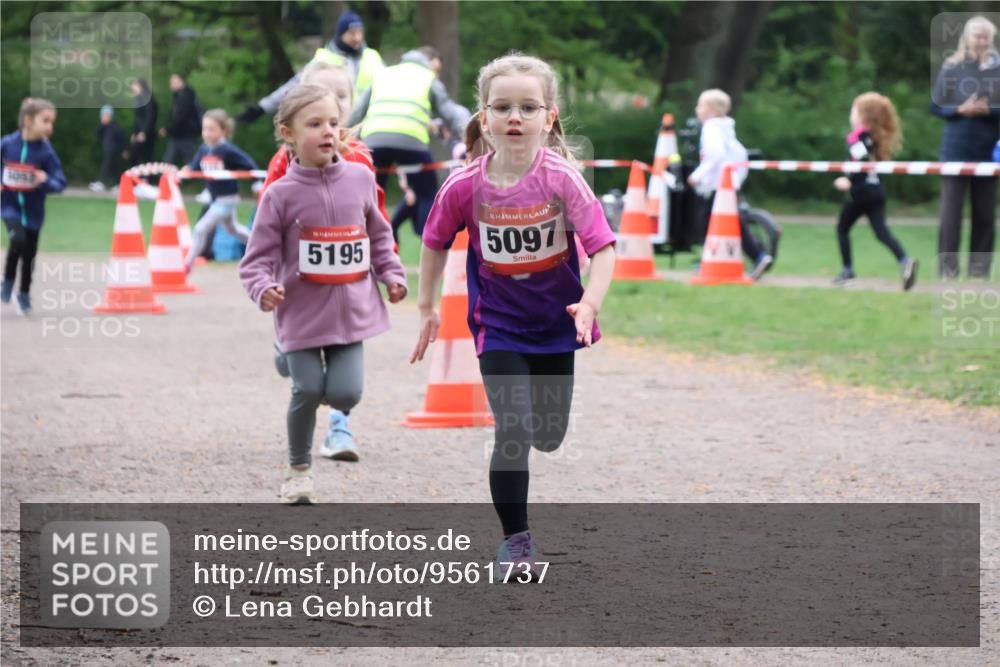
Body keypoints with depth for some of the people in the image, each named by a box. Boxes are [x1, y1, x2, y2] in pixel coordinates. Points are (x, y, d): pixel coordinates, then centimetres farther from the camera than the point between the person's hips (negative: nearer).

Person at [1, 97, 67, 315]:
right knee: (18, 239, -26)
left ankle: (24, 294, 35)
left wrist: (46, 181, -31)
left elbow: (60, 182, -11)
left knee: (29, 254, 11)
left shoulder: (46, 152, -12)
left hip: (33, 209, 1)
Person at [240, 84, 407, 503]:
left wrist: (391, 275, 7)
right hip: (301, 312, -2)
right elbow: (259, 257, -6)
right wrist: (264, 288, -24)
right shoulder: (281, 194, -8)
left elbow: (378, 236, 17)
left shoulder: (360, 179, 2)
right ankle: (299, 469, 18)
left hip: (351, 309, 2)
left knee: (345, 393, -8)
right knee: (307, 391, -5)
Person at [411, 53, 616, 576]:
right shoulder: (465, 186, -16)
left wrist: (590, 303, -37)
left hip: (555, 322, 1)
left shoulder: (562, 178, -20)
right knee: (514, 434, -12)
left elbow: (602, 247, -22)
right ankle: (515, 539, 2)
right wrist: (427, 308, 8)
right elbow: (435, 243, 3)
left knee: (549, 437, 14)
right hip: (498, 324, -1)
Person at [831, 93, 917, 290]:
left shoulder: (857, 136, -11)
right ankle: (905, 261, -22)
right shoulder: (873, 136, 14)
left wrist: (850, 181, -19)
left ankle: (847, 270, 13)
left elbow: (862, 162, -24)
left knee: (842, 228, 12)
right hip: (877, 190, 7)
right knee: (881, 231, -1)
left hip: (861, 191, -7)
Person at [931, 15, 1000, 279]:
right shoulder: (951, 68, 1)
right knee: (950, 213, -4)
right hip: (955, 151, -1)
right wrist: (961, 110, -13)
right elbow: (936, 106, 3)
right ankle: (947, 269, -1)